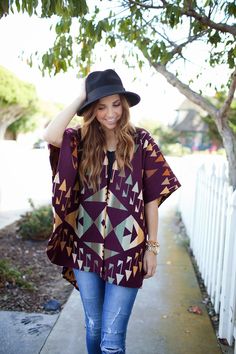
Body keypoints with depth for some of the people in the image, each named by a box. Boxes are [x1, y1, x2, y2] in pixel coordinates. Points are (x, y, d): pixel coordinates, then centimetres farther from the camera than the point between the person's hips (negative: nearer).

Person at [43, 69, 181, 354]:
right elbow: (50, 136, -21)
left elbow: (152, 197, -2)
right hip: (86, 249, 3)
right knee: (93, 328, 19)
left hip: (126, 252, -2)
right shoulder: (81, 140, 1)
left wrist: (152, 247, -2)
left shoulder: (140, 141, -4)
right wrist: (80, 97, -11)